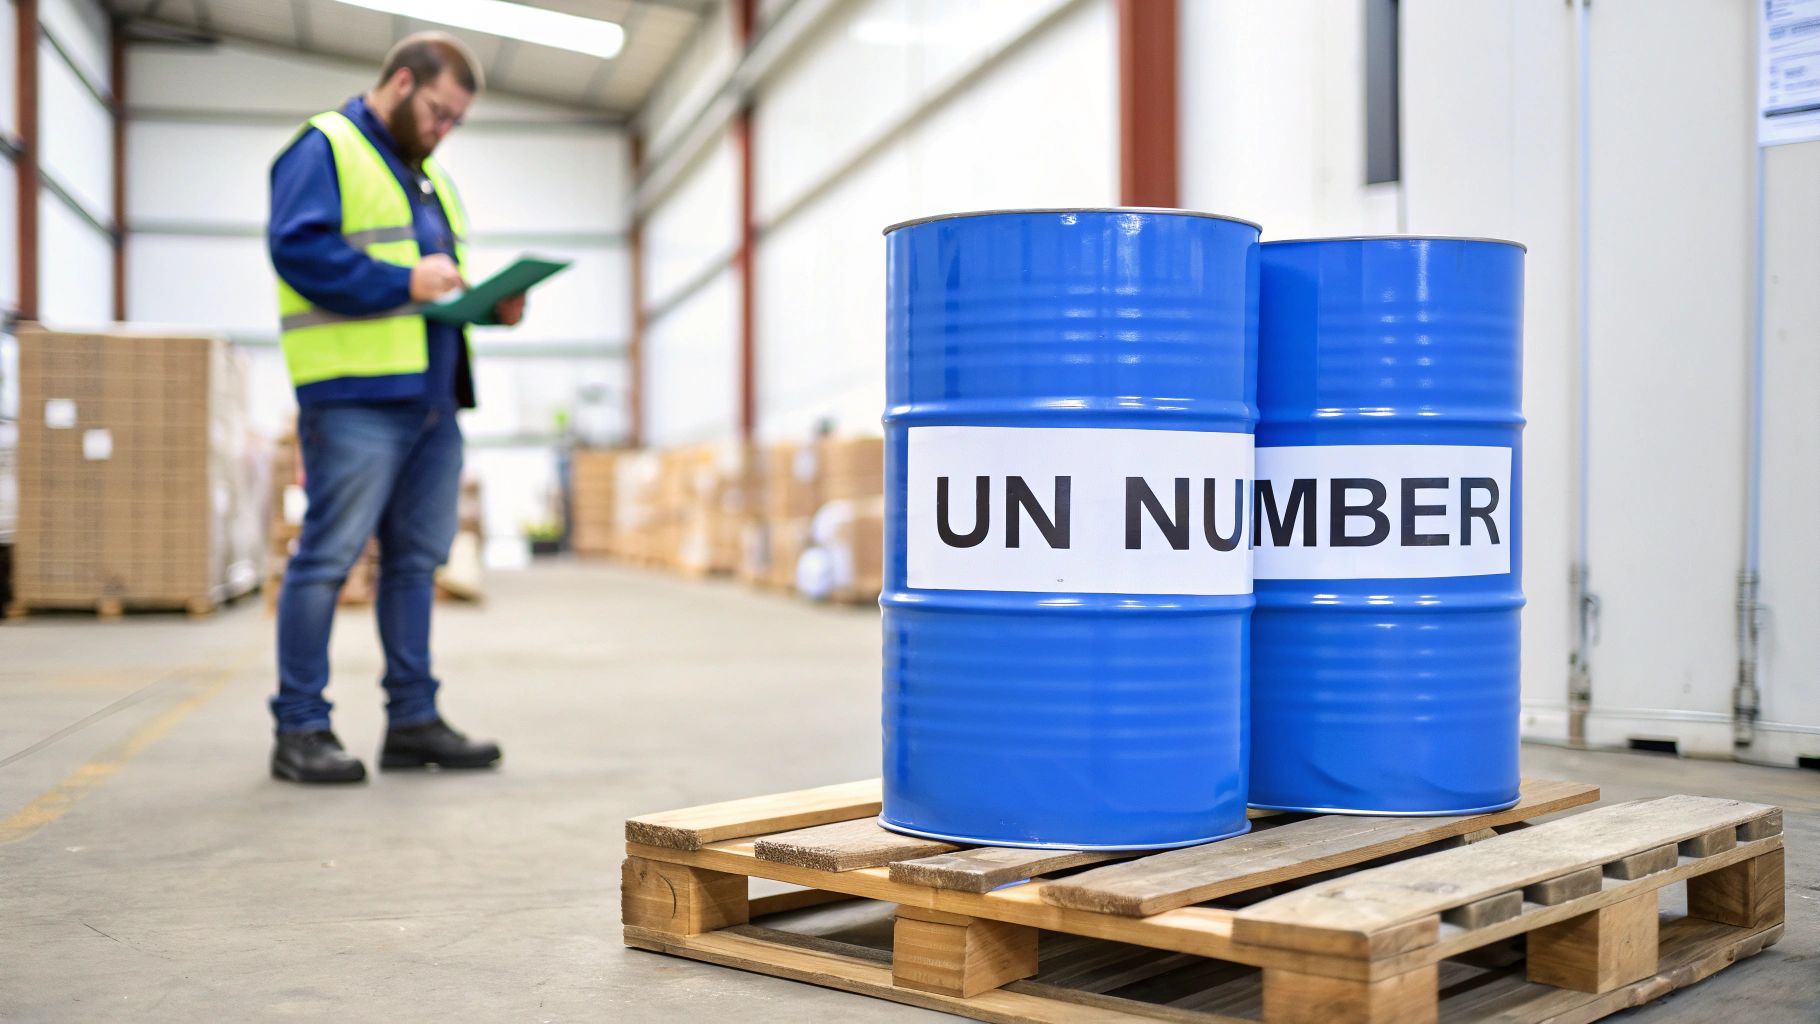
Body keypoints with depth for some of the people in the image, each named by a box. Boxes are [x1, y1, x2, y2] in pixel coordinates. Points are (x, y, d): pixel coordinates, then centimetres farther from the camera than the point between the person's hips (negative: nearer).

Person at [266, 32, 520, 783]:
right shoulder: (324, 149, -3)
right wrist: (403, 281, -19)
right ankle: (300, 730, 1)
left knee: (416, 560, 10)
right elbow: (297, 247, -16)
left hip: (432, 401, 9)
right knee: (327, 559, -6)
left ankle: (413, 720, 17)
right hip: (357, 399, -9)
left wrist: (491, 304, 9)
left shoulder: (427, 173, 25)